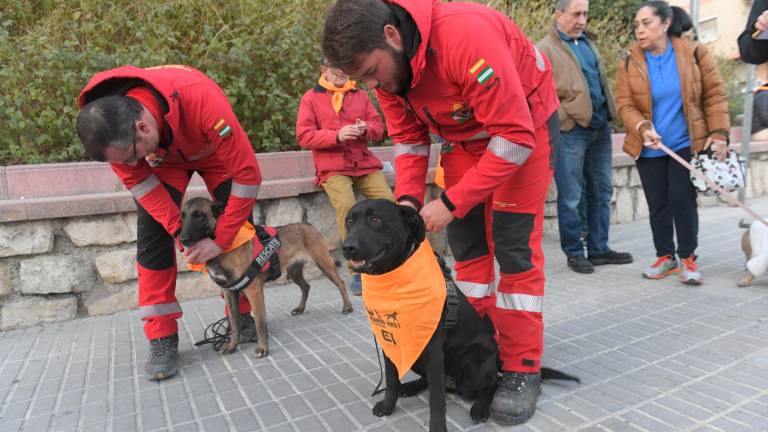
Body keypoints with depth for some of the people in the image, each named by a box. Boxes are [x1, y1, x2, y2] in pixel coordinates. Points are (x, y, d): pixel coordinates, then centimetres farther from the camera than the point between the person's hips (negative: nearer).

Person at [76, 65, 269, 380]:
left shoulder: (203, 100, -45)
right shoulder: (109, 124, -33)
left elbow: (247, 174, -38)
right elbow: (136, 179, -20)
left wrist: (220, 239, -35)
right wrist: (179, 230, -29)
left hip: (214, 151, -1)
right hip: (164, 156, 2)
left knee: (242, 228, -8)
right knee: (152, 234, -13)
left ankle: (242, 315, 10)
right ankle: (162, 337, -5)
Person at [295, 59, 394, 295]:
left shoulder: (360, 95, 17)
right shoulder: (311, 97, 6)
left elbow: (379, 127, 14)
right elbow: (304, 136, -4)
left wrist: (366, 129, -11)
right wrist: (337, 136, -18)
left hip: (364, 163, 3)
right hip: (333, 167, -3)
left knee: (389, 202, -19)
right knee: (346, 206, -30)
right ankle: (357, 271, -18)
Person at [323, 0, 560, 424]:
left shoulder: (466, 35, -36)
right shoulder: (384, 64, -13)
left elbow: (515, 137, -34)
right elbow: (408, 139, -3)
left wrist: (451, 202, -32)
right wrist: (408, 198, -20)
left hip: (524, 124, -6)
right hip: (463, 135, 6)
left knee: (514, 246, -10)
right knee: (466, 244, 3)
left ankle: (522, 369, 2)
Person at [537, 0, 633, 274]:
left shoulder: (588, 41, 18)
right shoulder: (546, 49, -6)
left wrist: (610, 114, 18)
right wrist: (564, 119, -16)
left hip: (600, 128, 8)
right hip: (570, 132, -8)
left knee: (601, 192, 12)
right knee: (570, 197, 0)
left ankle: (599, 249, 24)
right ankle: (574, 253, 14)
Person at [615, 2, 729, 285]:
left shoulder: (694, 53, -4)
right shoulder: (629, 62, -2)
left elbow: (715, 94, 0)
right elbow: (625, 104, -5)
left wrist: (719, 132, -7)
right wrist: (642, 128, -23)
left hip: (686, 144, -1)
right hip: (649, 147, 2)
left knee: (683, 201, -4)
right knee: (658, 205, 7)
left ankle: (688, 259, 13)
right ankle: (665, 257, 23)